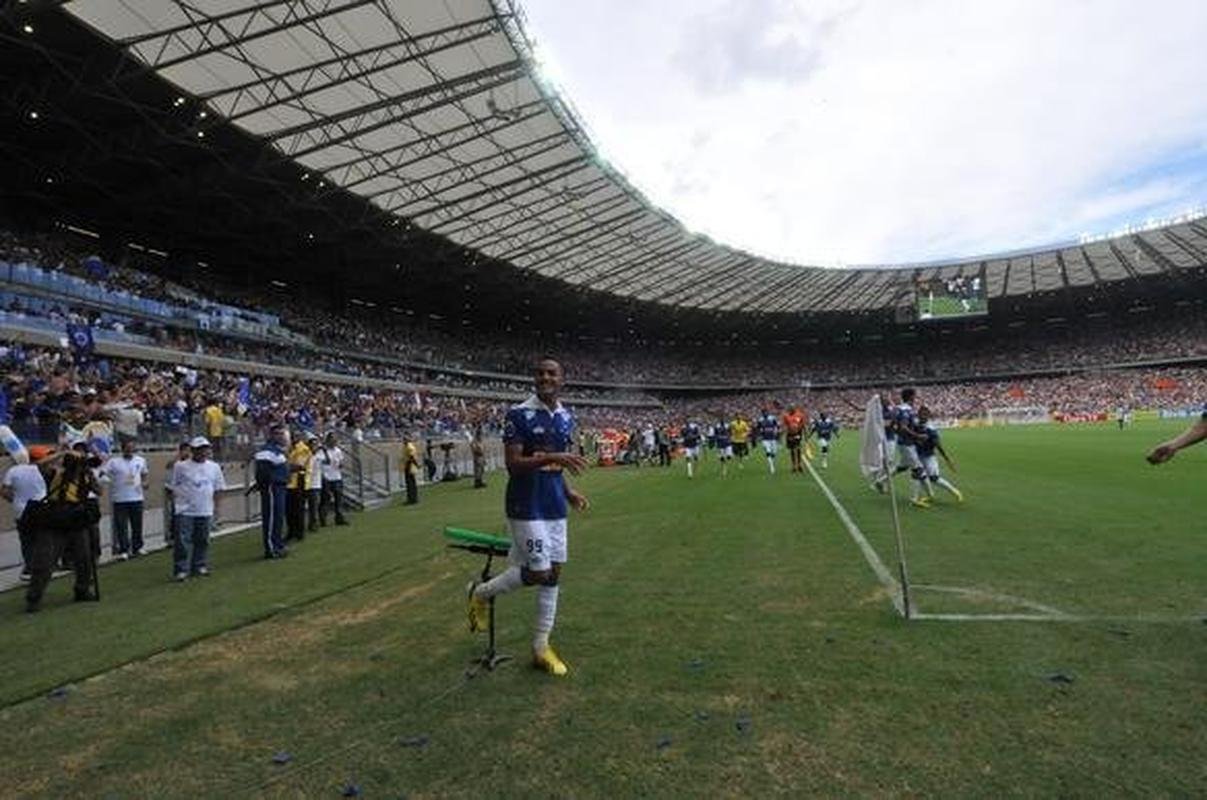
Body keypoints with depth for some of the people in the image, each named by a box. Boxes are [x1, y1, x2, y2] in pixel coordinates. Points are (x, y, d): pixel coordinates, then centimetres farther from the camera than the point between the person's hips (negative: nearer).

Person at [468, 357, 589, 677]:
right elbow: (513, 465, -18)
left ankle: (541, 647, 21)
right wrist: (551, 457, -29)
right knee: (538, 573, -7)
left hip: (555, 507, 7)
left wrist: (568, 492, 8)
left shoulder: (567, 417, 9)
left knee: (553, 573, 8)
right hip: (527, 507, -7)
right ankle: (482, 592, 20)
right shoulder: (519, 415, -12)